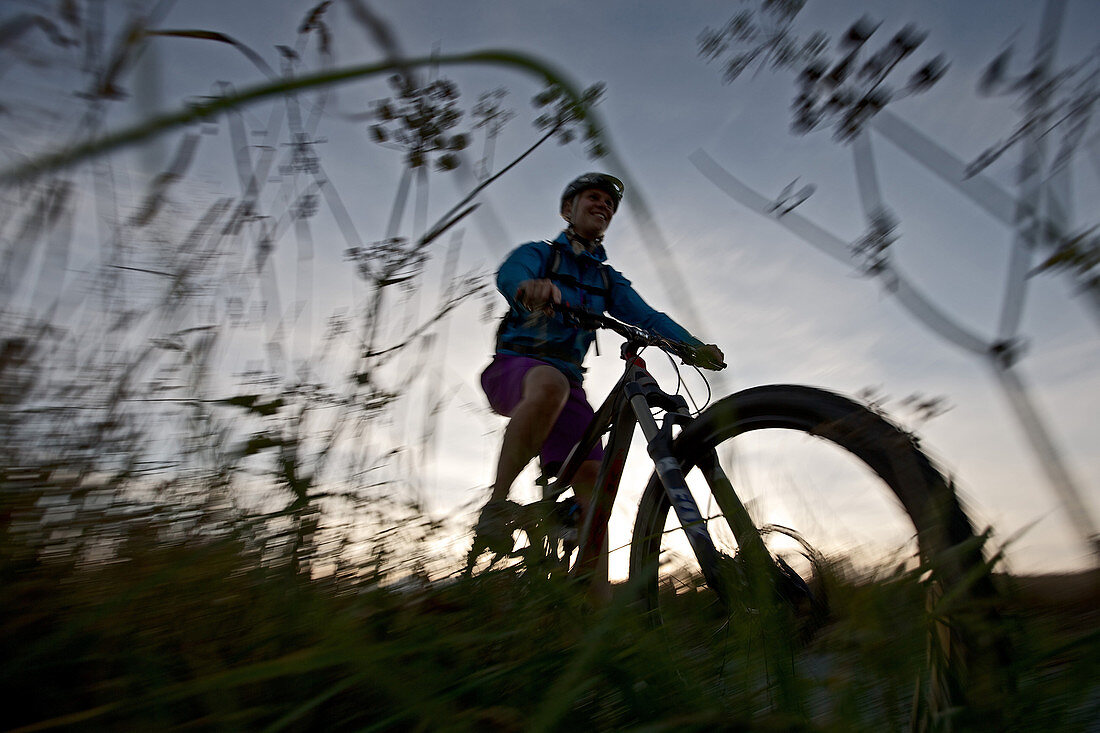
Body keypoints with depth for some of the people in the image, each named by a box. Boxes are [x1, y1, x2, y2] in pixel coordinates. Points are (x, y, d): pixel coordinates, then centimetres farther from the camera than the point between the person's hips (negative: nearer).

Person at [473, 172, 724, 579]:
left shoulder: (608, 279, 22)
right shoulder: (538, 253, 8)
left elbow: (646, 315, 6)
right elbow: (509, 274, -17)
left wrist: (694, 345, -14)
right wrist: (531, 285, -44)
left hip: (567, 380, 5)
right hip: (513, 366, -4)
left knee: (591, 475, -16)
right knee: (550, 384, -40)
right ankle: (496, 506, -29)